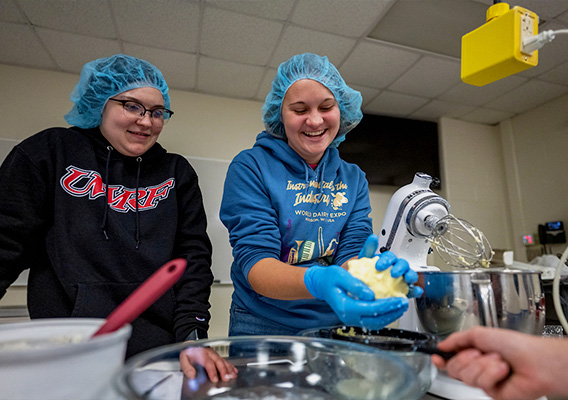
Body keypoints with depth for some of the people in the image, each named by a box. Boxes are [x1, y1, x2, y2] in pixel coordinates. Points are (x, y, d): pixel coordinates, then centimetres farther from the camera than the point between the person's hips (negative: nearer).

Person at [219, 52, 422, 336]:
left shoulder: (354, 179, 8)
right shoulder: (250, 167, -6)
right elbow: (254, 263, -14)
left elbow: (351, 251, -1)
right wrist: (317, 281, -32)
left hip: (336, 329, 4)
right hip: (264, 329, -3)